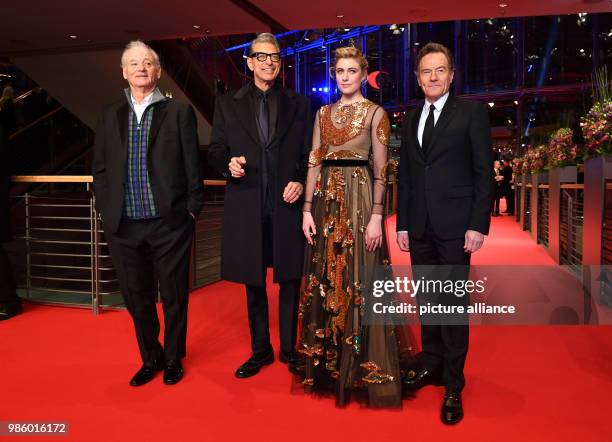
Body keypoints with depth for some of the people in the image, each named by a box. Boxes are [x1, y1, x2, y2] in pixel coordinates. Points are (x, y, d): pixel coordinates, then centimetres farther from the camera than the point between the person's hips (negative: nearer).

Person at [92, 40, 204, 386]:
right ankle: (150, 359, 34)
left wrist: (192, 209, -5)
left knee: (174, 296, 8)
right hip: (124, 227, 4)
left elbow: (192, 166, -1)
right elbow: (101, 169, 11)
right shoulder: (110, 115, 11)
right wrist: (107, 210, 3)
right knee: (137, 297, 14)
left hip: (170, 224, -3)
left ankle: (173, 359, 29)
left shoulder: (179, 112, 1)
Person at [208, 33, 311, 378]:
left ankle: (289, 348, 27)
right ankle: (260, 350, 29)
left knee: (290, 282, 8)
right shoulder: (228, 104, 8)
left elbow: (309, 155, 8)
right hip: (247, 207, 1)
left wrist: (301, 182, -9)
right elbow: (216, 152, 8)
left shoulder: (299, 104, 8)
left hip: (288, 205, 0)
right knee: (254, 284, 11)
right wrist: (229, 165, -13)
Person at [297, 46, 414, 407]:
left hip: (359, 201, -4)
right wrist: (307, 209, 1)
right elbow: (315, 163, 9)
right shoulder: (324, 113, 13)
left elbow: (381, 169, -5)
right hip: (327, 201, 5)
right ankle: (327, 364, 24)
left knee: (359, 281, -1)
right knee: (325, 281, 8)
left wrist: (376, 216, -13)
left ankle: (363, 368, 13)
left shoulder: (375, 113, 0)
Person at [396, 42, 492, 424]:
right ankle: (432, 364, 29)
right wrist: (403, 224, 10)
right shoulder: (410, 120, 14)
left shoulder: (472, 113, -1)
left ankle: (453, 386, 12)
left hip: (455, 226, -5)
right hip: (420, 228, 5)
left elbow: (485, 173, -5)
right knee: (426, 301, 13)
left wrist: (479, 225, -12)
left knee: (454, 304, 1)